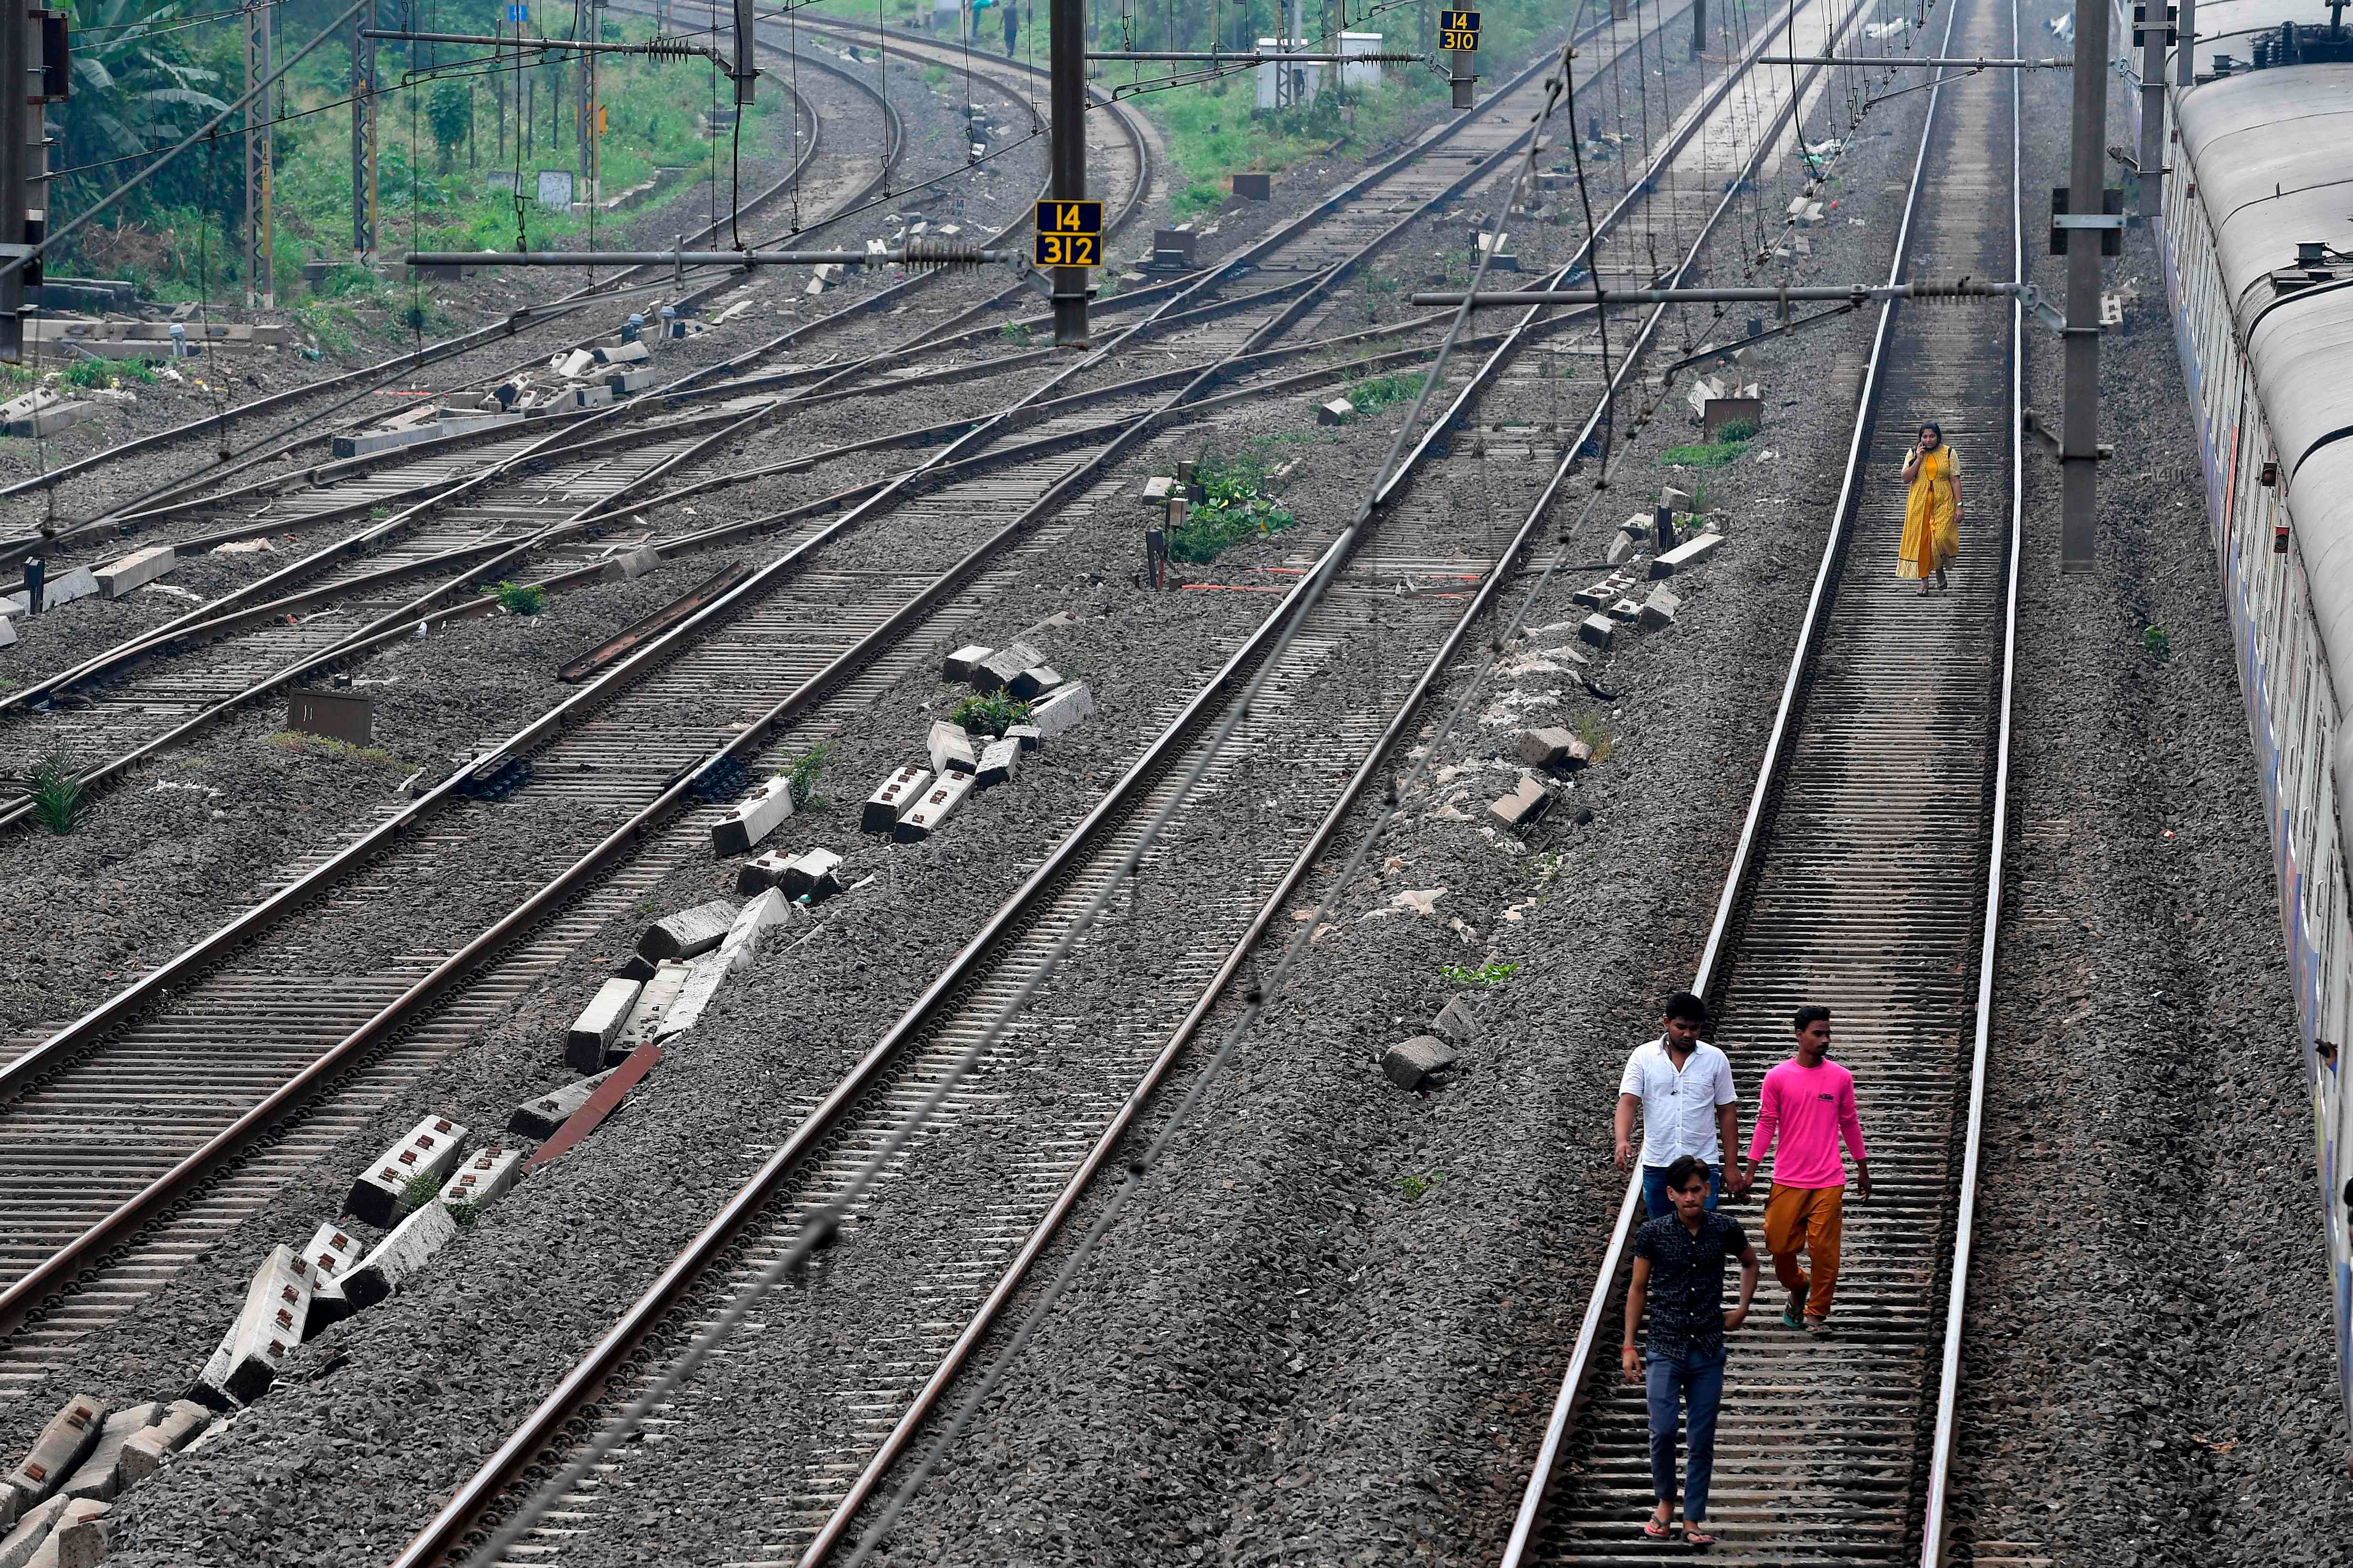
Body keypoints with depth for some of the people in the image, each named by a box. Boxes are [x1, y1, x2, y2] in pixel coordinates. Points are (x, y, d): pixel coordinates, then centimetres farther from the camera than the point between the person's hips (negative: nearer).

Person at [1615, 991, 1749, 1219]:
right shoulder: (1644, 1056, 0)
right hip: (1657, 1165, 1)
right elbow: (1628, 1101, -9)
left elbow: (1727, 1113, 6)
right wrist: (1623, 1141, -29)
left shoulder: (1715, 1059, 2)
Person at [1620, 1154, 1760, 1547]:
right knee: (1663, 1431, -12)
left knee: (1702, 1441, 3)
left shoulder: (1726, 1230, -1)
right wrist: (1629, 1346, 2)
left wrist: (1742, 1309, 10)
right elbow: (1638, 1289, 4)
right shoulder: (1653, 1234, -5)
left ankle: (1693, 1521, 11)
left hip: (1709, 1351, 1)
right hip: (1666, 1349, -1)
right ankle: (1665, 1503, 13)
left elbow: (1750, 1263, 20)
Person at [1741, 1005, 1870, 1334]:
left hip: (1829, 1183, 0)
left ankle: (1817, 1313, 9)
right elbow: (1766, 1124, 3)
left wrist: (1863, 1170, 17)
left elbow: (1850, 1123, 13)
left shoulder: (1841, 1077, 3)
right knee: (1780, 1245, 3)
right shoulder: (1778, 1078, -1)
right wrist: (1750, 1169, 0)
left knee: (1824, 1251, -4)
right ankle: (1797, 1288, 32)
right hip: (1787, 1181, 0)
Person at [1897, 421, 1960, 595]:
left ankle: (1940, 572, 10)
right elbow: (1906, 477, -4)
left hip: (1943, 504, -2)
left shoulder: (1948, 453, 2)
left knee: (1941, 539, -16)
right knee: (1921, 541, -1)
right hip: (1920, 505, 2)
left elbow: (1955, 481, 1)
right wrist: (1919, 459, -13)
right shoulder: (1913, 454, 6)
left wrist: (1959, 506, -5)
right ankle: (1924, 582, 8)